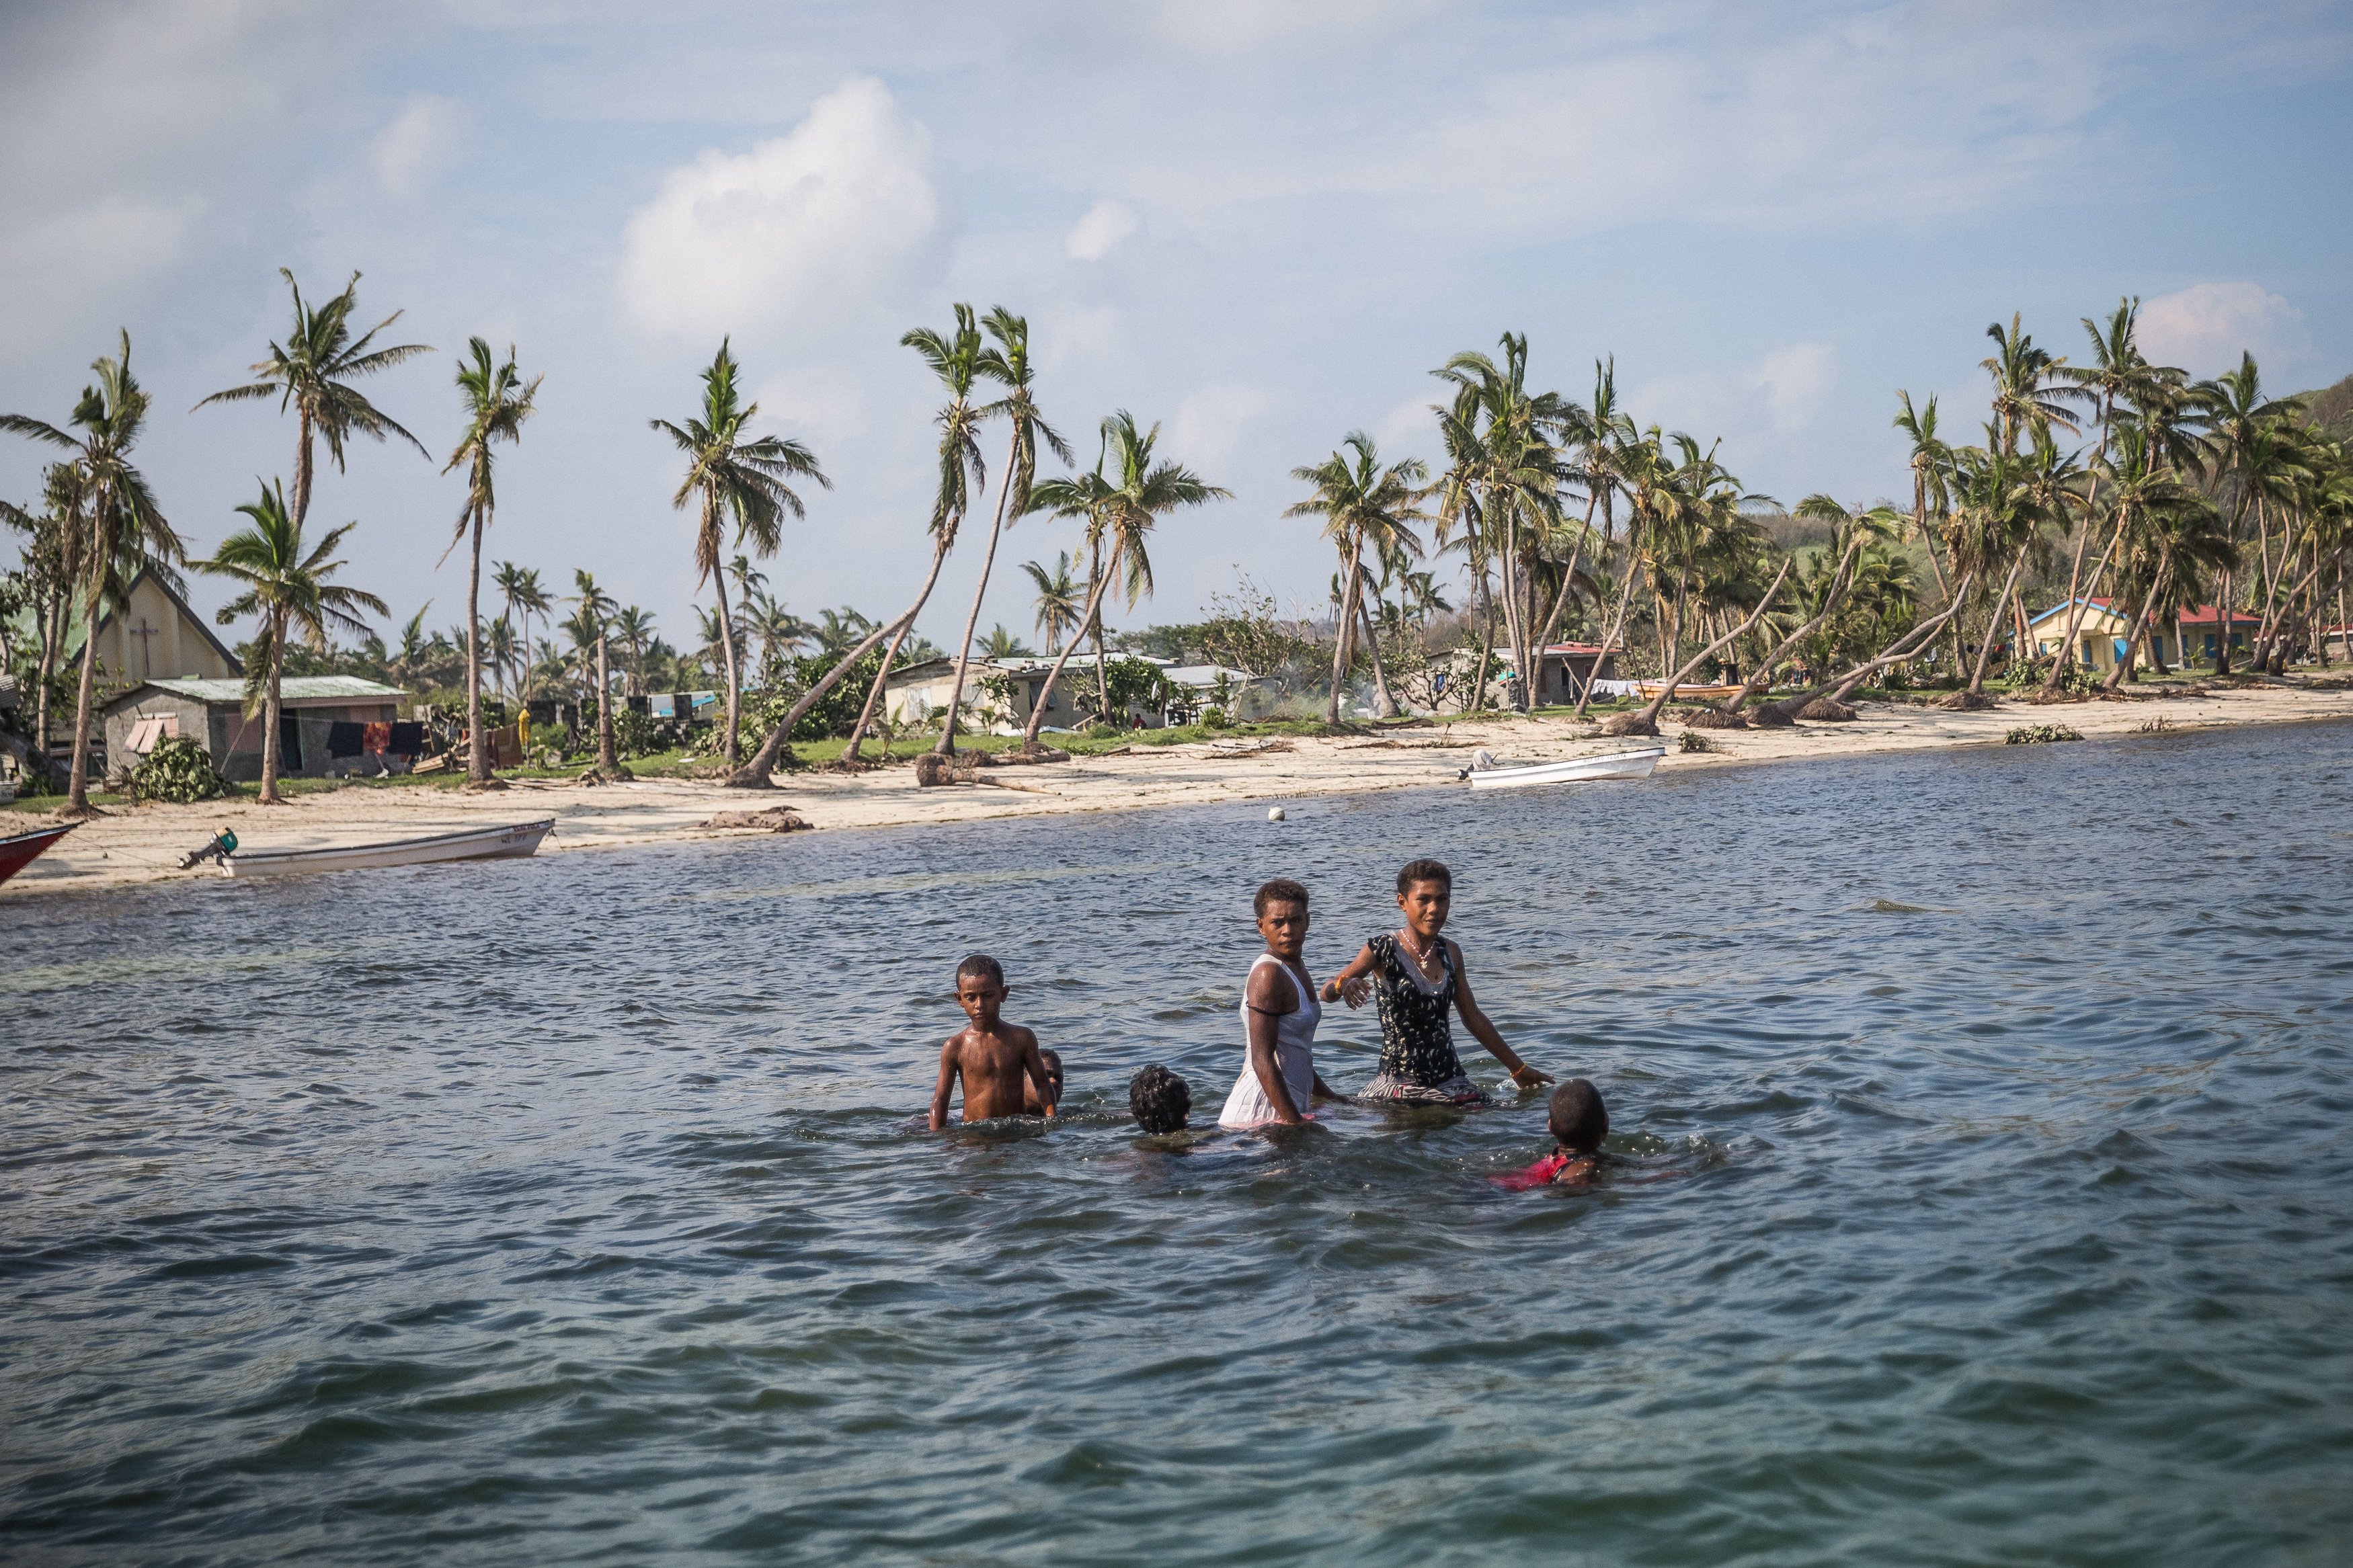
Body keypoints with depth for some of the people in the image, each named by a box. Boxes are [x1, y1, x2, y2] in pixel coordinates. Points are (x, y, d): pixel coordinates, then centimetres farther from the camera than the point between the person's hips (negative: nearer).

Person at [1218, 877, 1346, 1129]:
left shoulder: (1297, 966, 15)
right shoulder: (1268, 975, -15)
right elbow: (1263, 1061, -21)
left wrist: (1329, 1098, 31)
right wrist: (1295, 1122, -23)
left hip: (1286, 1105, 9)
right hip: (1263, 1111, -9)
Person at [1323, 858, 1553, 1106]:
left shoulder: (1450, 953, 9)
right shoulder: (1384, 949, -7)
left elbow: (1474, 1019, 18)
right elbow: (1327, 992, -12)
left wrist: (1518, 1069, 22)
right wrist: (1344, 984, -37)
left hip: (1451, 1083, 5)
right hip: (1399, 1084, -5)